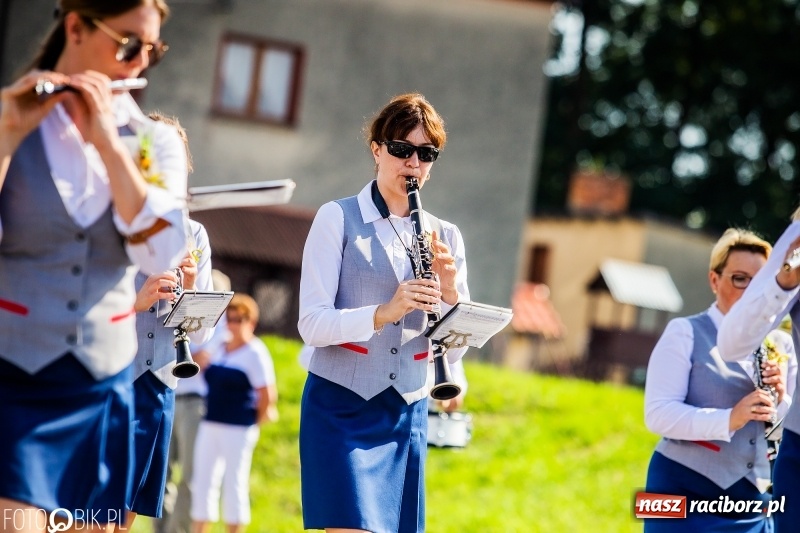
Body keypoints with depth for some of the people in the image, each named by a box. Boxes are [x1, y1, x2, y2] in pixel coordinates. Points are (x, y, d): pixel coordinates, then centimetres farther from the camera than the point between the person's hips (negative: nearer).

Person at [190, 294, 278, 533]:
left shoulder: (255, 353, -9)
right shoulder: (220, 349, 13)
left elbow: (267, 394, -12)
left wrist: (256, 421, -3)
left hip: (237, 429, -7)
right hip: (210, 424, 7)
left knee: (234, 484, -2)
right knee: (202, 482, 7)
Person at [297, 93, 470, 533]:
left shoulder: (445, 237, 9)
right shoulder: (337, 219, -3)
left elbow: (454, 349, 6)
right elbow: (311, 324, -12)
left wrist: (450, 290, -12)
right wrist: (383, 312, -27)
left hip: (407, 414, 5)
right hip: (341, 407, -5)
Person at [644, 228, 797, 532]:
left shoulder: (781, 344, 11)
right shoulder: (685, 333, -2)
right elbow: (658, 414, -13)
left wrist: (781, 402, -11)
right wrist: (729, 419, -26)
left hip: (756, 507, 4)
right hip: (686, 498, -4)